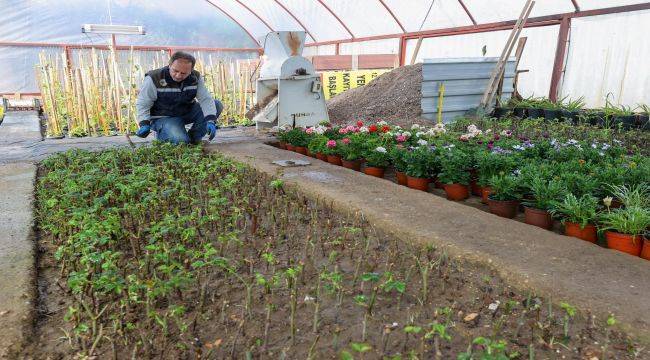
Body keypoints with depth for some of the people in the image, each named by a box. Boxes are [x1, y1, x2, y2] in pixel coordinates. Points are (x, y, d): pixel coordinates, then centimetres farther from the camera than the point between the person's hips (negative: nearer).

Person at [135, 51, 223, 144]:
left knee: (217, 105, -13)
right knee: (180, 141, -31)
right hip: (164, 117, -5)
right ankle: (162, 133, 5)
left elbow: (205, 99, -16)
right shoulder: (154, 79, -18)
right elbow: (142, 104, -11)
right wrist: (144, 124, -26)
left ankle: (193, 138, -5)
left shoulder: (196, 78, -8)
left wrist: (210, 120, -33)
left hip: (187, 113, 5)